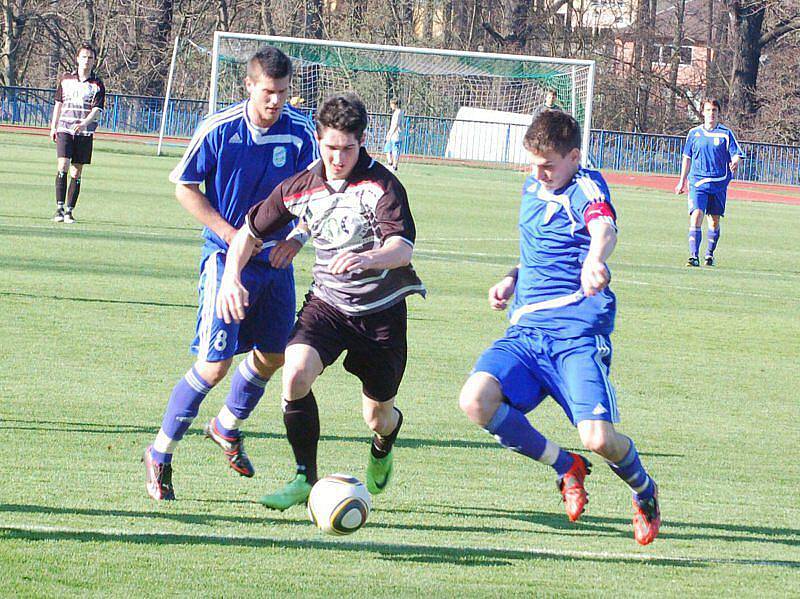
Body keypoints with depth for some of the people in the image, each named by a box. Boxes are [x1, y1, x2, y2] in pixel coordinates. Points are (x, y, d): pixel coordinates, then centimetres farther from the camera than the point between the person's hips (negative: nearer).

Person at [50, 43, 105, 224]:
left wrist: (83, 124, -23)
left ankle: (69, 210, 5)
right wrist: (53, 127, 16)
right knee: (63, 166, -14)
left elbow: (96, 110, -6)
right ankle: (59, 207, -12)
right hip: (64, 129, 0)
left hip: (85, 133, 0)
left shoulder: (97, 84, 1)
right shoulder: (65, 79, 8)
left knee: (76, 173, 1)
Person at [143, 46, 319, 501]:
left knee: (273, 355, 14)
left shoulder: (301, 133, -5)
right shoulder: (219, 130, -14)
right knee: (215, 364, -12)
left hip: (276, 259, 5)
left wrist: (296, 238, -12)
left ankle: (228, 428, 42)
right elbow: (185, 187, -5)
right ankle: (160, 455, 3)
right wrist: (229, 233, -14)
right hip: (226, 258, -5)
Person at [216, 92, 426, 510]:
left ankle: (385, 442, 47)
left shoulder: (381, 185, -16)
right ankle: (306, 477, -11)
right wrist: (231, 277, -5)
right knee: (295, 374, -26)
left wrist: (368, 259, -51)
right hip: (327, 302, 2)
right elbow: (251, 231, 12)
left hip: (381, 308, -2)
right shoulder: (300, 188, -2)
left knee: (378, 418, 6)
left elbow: (403, 249, -29)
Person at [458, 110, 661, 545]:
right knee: (475, 400, -20)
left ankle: (643, 491, 19)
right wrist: (512, 279, 15)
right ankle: (566, 469, 4)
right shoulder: (532, 189, 18)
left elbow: (605, 227, -30)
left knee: (598, 439, -20)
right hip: (525, 331, 7)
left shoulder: (585, 187, -6)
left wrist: (594, 260, -54)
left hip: (576, 333, -7)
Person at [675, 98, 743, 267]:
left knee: (714, 220, 8)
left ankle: (709, 254, 25)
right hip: (697, 182, 0)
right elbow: (687, 158, 16)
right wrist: (682, 180, 18)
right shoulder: (694, 133, 6)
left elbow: (737, 155, -3)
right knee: (696, 215, -16)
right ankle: (694, 256, -19)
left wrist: (735, 163, -26)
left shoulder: (726, 134, 1)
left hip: (719, 184, 0)